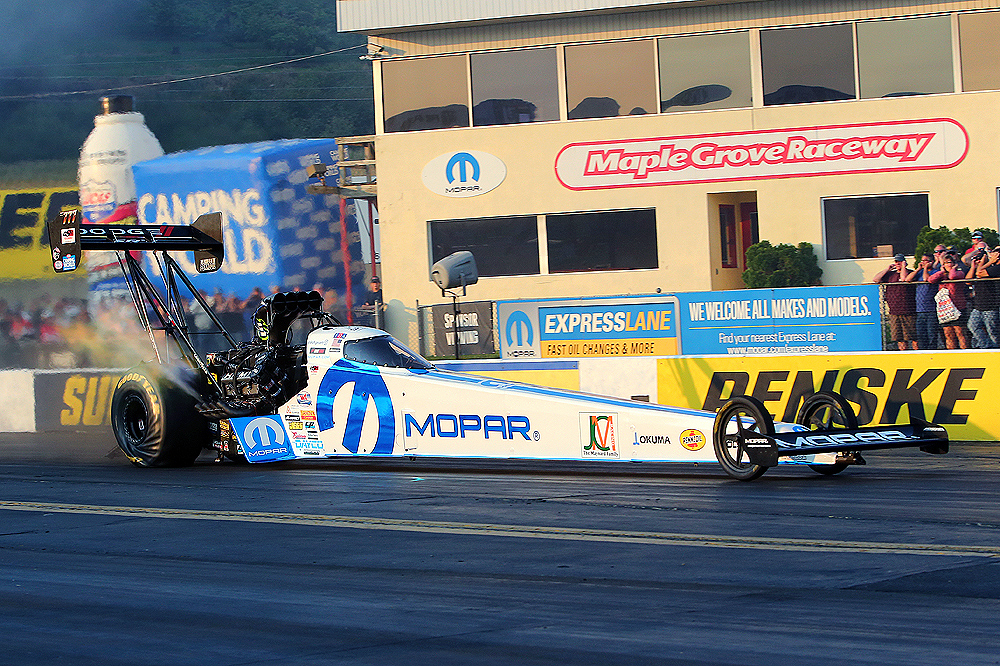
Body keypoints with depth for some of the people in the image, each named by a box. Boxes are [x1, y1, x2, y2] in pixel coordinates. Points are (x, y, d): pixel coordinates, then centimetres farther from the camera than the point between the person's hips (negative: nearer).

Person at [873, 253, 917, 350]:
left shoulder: (910, 273, 0)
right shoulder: (890, 274, 16)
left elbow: (904, 278, -20)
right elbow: (875, 279, 12)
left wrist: (903, 267, -4)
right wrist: (887, 269, 8)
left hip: (908, 311, -5)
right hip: (894, 312, 5)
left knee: (913, 337, -5)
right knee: (900, 338, 5)